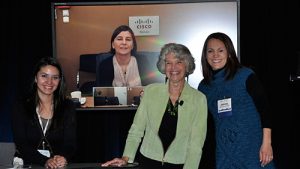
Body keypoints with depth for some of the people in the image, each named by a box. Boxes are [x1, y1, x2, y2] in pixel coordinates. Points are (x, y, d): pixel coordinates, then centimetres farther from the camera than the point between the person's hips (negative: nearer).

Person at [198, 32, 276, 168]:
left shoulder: (245, 76, -5)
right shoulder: (204, 86, 7)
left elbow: (264, 109, -8)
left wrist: (266, 144, -15)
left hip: (253, 149, -3)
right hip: (224, 152, 4)